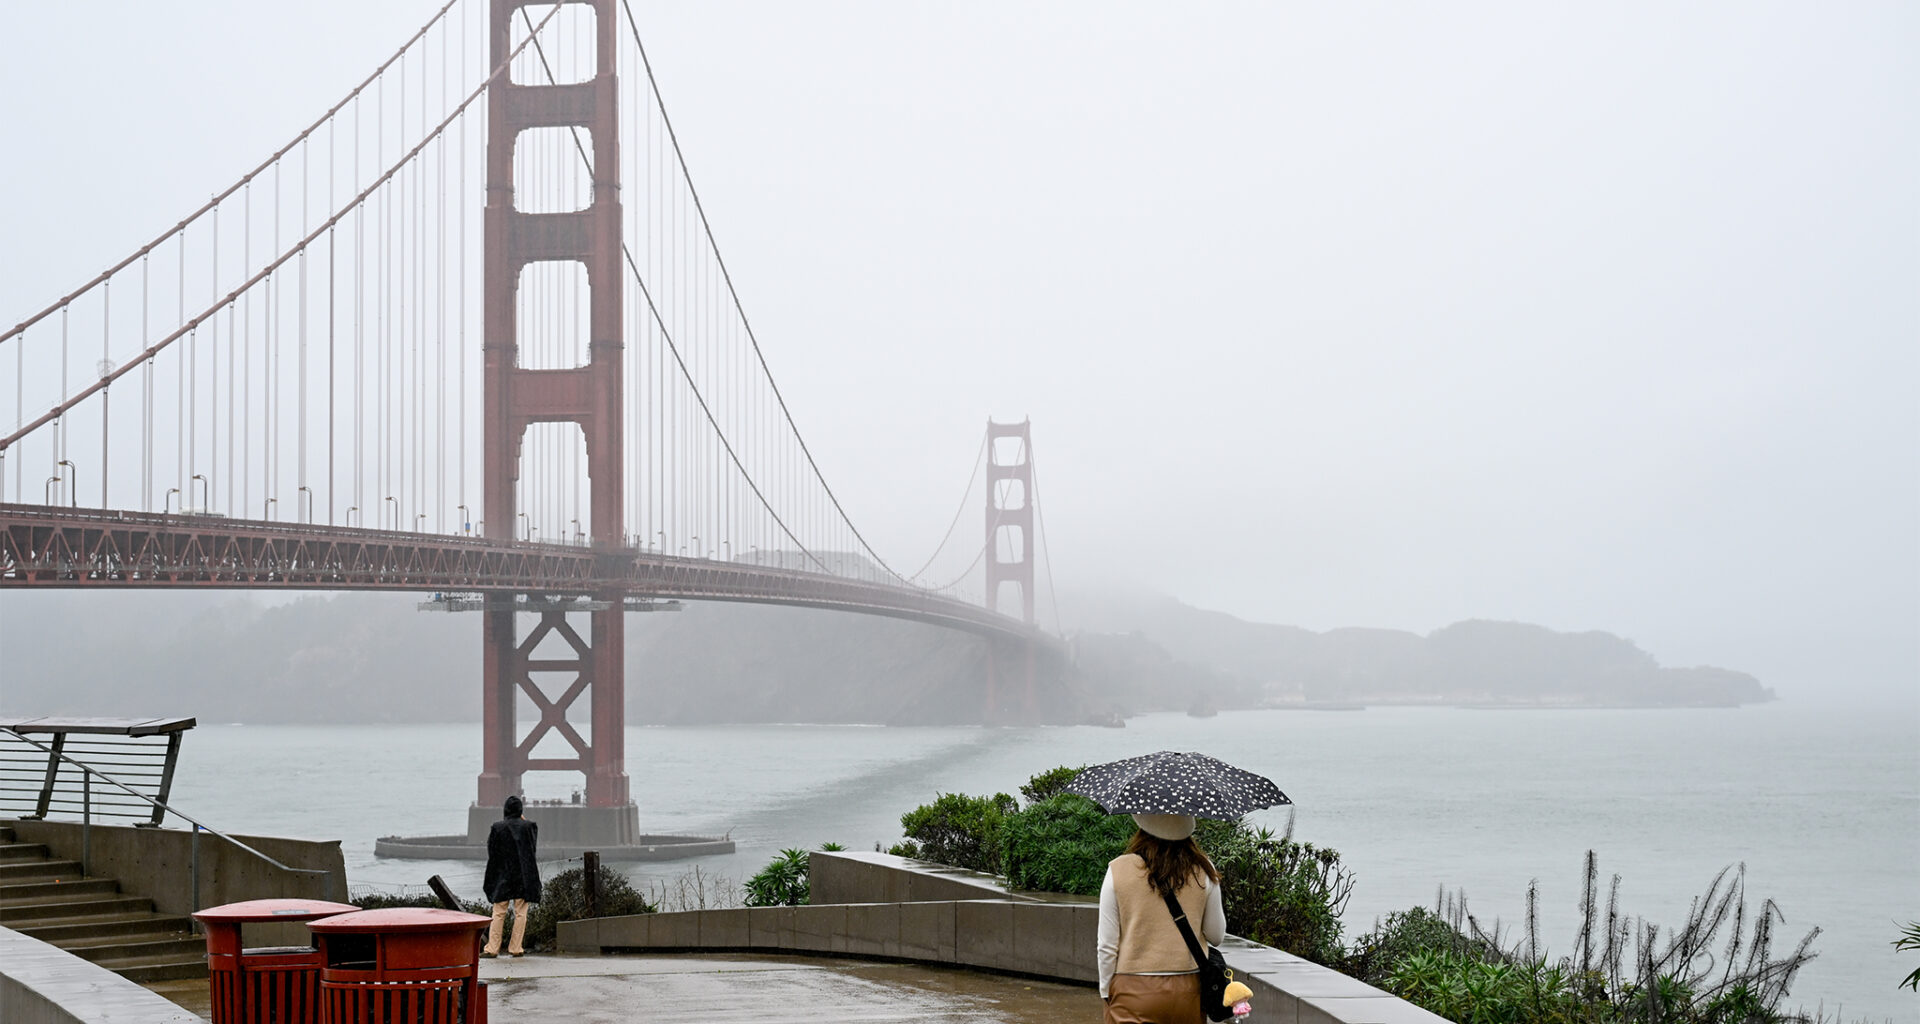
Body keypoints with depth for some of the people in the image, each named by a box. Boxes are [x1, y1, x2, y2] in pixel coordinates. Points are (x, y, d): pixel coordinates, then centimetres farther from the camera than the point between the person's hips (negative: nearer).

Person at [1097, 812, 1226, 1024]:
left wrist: (1107, 991, 9)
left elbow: (1107, 945, -3)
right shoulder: (1203, 871, -1)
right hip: (1188, 990, 2)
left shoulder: (1118, 870, -5)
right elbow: (1216, 935, 7)